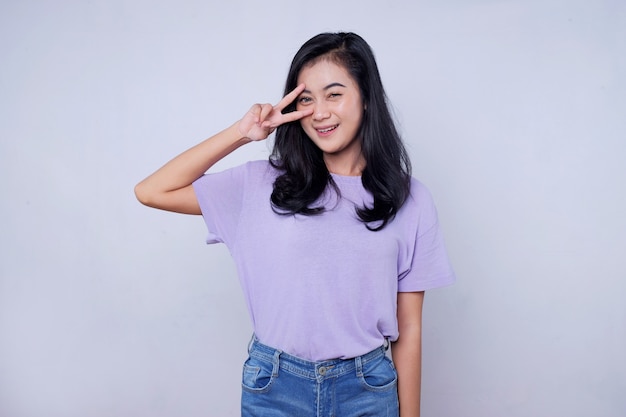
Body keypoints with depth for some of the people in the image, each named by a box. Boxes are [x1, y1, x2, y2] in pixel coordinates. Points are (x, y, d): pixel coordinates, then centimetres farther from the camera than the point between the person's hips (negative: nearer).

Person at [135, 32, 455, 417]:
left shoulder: (409, 200, -5)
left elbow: (409, 329, -2)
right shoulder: (264, 184, -4)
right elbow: (152, 192, -6)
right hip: (273, 386, 1)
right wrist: (241, 133, -11)